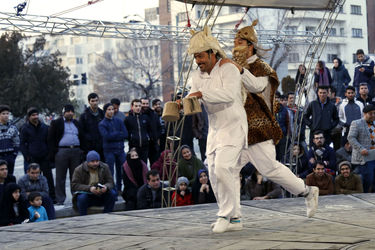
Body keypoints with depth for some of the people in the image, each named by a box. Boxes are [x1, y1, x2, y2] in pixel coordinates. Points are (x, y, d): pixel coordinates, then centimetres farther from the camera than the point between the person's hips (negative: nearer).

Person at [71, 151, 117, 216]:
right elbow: (74, 185, -15)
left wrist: (106, 187, -28)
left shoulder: (105, 167, 1)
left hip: (101, 195, 3)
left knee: (113, 193, -24)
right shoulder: (79, 170, -7)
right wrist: (89, 188, -30)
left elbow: (110, 182, -2)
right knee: (82, 197, -35)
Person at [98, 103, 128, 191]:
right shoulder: (102, 124, 1)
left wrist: (113, 136, -7)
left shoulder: (119, 121, 12)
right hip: (109, 150, -4)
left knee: (122, 171, 6)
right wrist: (118, 133, -6)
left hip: (120, 149, 4)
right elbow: (106, 136, -14)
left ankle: (119, 189, 17)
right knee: (110, 172, -3)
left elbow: (125, 134, 2)